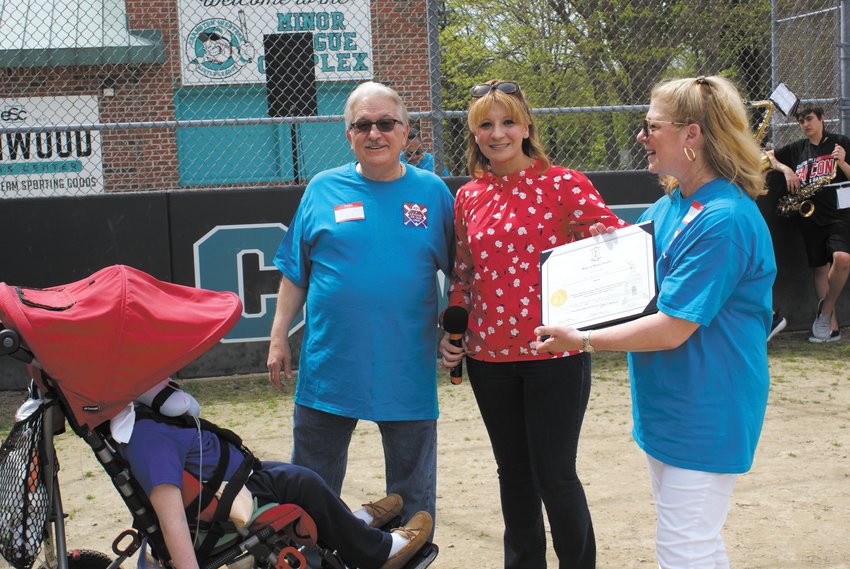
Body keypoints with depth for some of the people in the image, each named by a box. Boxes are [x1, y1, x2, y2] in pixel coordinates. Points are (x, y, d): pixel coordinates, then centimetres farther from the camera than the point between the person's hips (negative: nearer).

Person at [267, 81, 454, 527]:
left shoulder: (432, 192, 2)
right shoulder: (323, 189, 3)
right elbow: (295, 274, 7)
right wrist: (278, 337, 3)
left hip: (408, 373, 0)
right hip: (328, 369, 1)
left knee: (412, 494, 12)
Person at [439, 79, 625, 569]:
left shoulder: (562, 184, -6)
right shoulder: (469, 197, 8)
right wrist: (451, 331, 7)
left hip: (553, 352, -4)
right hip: (489, 355, 5)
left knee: (555, 476, 1)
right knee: (513, 473, 16)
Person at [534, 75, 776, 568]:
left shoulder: (726, 220, -23)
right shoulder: (668, 207, 8)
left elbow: (672, 329, -24)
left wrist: (583, 341, -18)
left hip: (705, 412, -9)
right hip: (666, 405, 10)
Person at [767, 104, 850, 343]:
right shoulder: (798, 149, 13)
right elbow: (767, 156, 21)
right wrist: (786, 169, 4)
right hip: (810, 218, 4)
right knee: (820, 269, 2)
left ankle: (826, 309, -6)